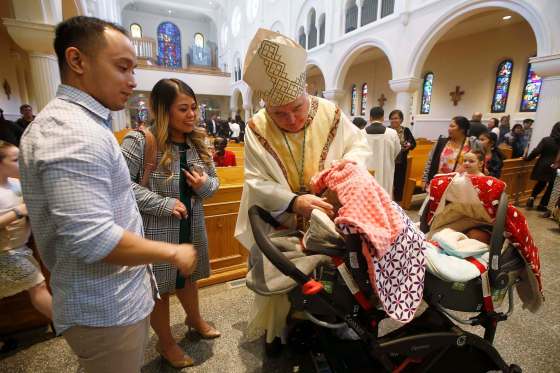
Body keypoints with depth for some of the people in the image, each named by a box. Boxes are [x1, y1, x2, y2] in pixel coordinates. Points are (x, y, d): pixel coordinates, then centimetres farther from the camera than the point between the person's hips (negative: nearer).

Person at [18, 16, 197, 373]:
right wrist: (173, 252, -20)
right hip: (106, 309, -9)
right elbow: (92, 239, -31)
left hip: (119, 296, 10)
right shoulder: (73, 130, -24)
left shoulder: (80, 123, 10)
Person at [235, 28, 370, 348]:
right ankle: (277, 329, 46)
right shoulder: (257, 129, -15)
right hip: (276, 225, -1)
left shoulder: (330, 114, -10)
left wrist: (349, 161, -23)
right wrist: (293, 201, -36)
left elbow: (361, 144, 1)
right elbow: (256, 182, -19)